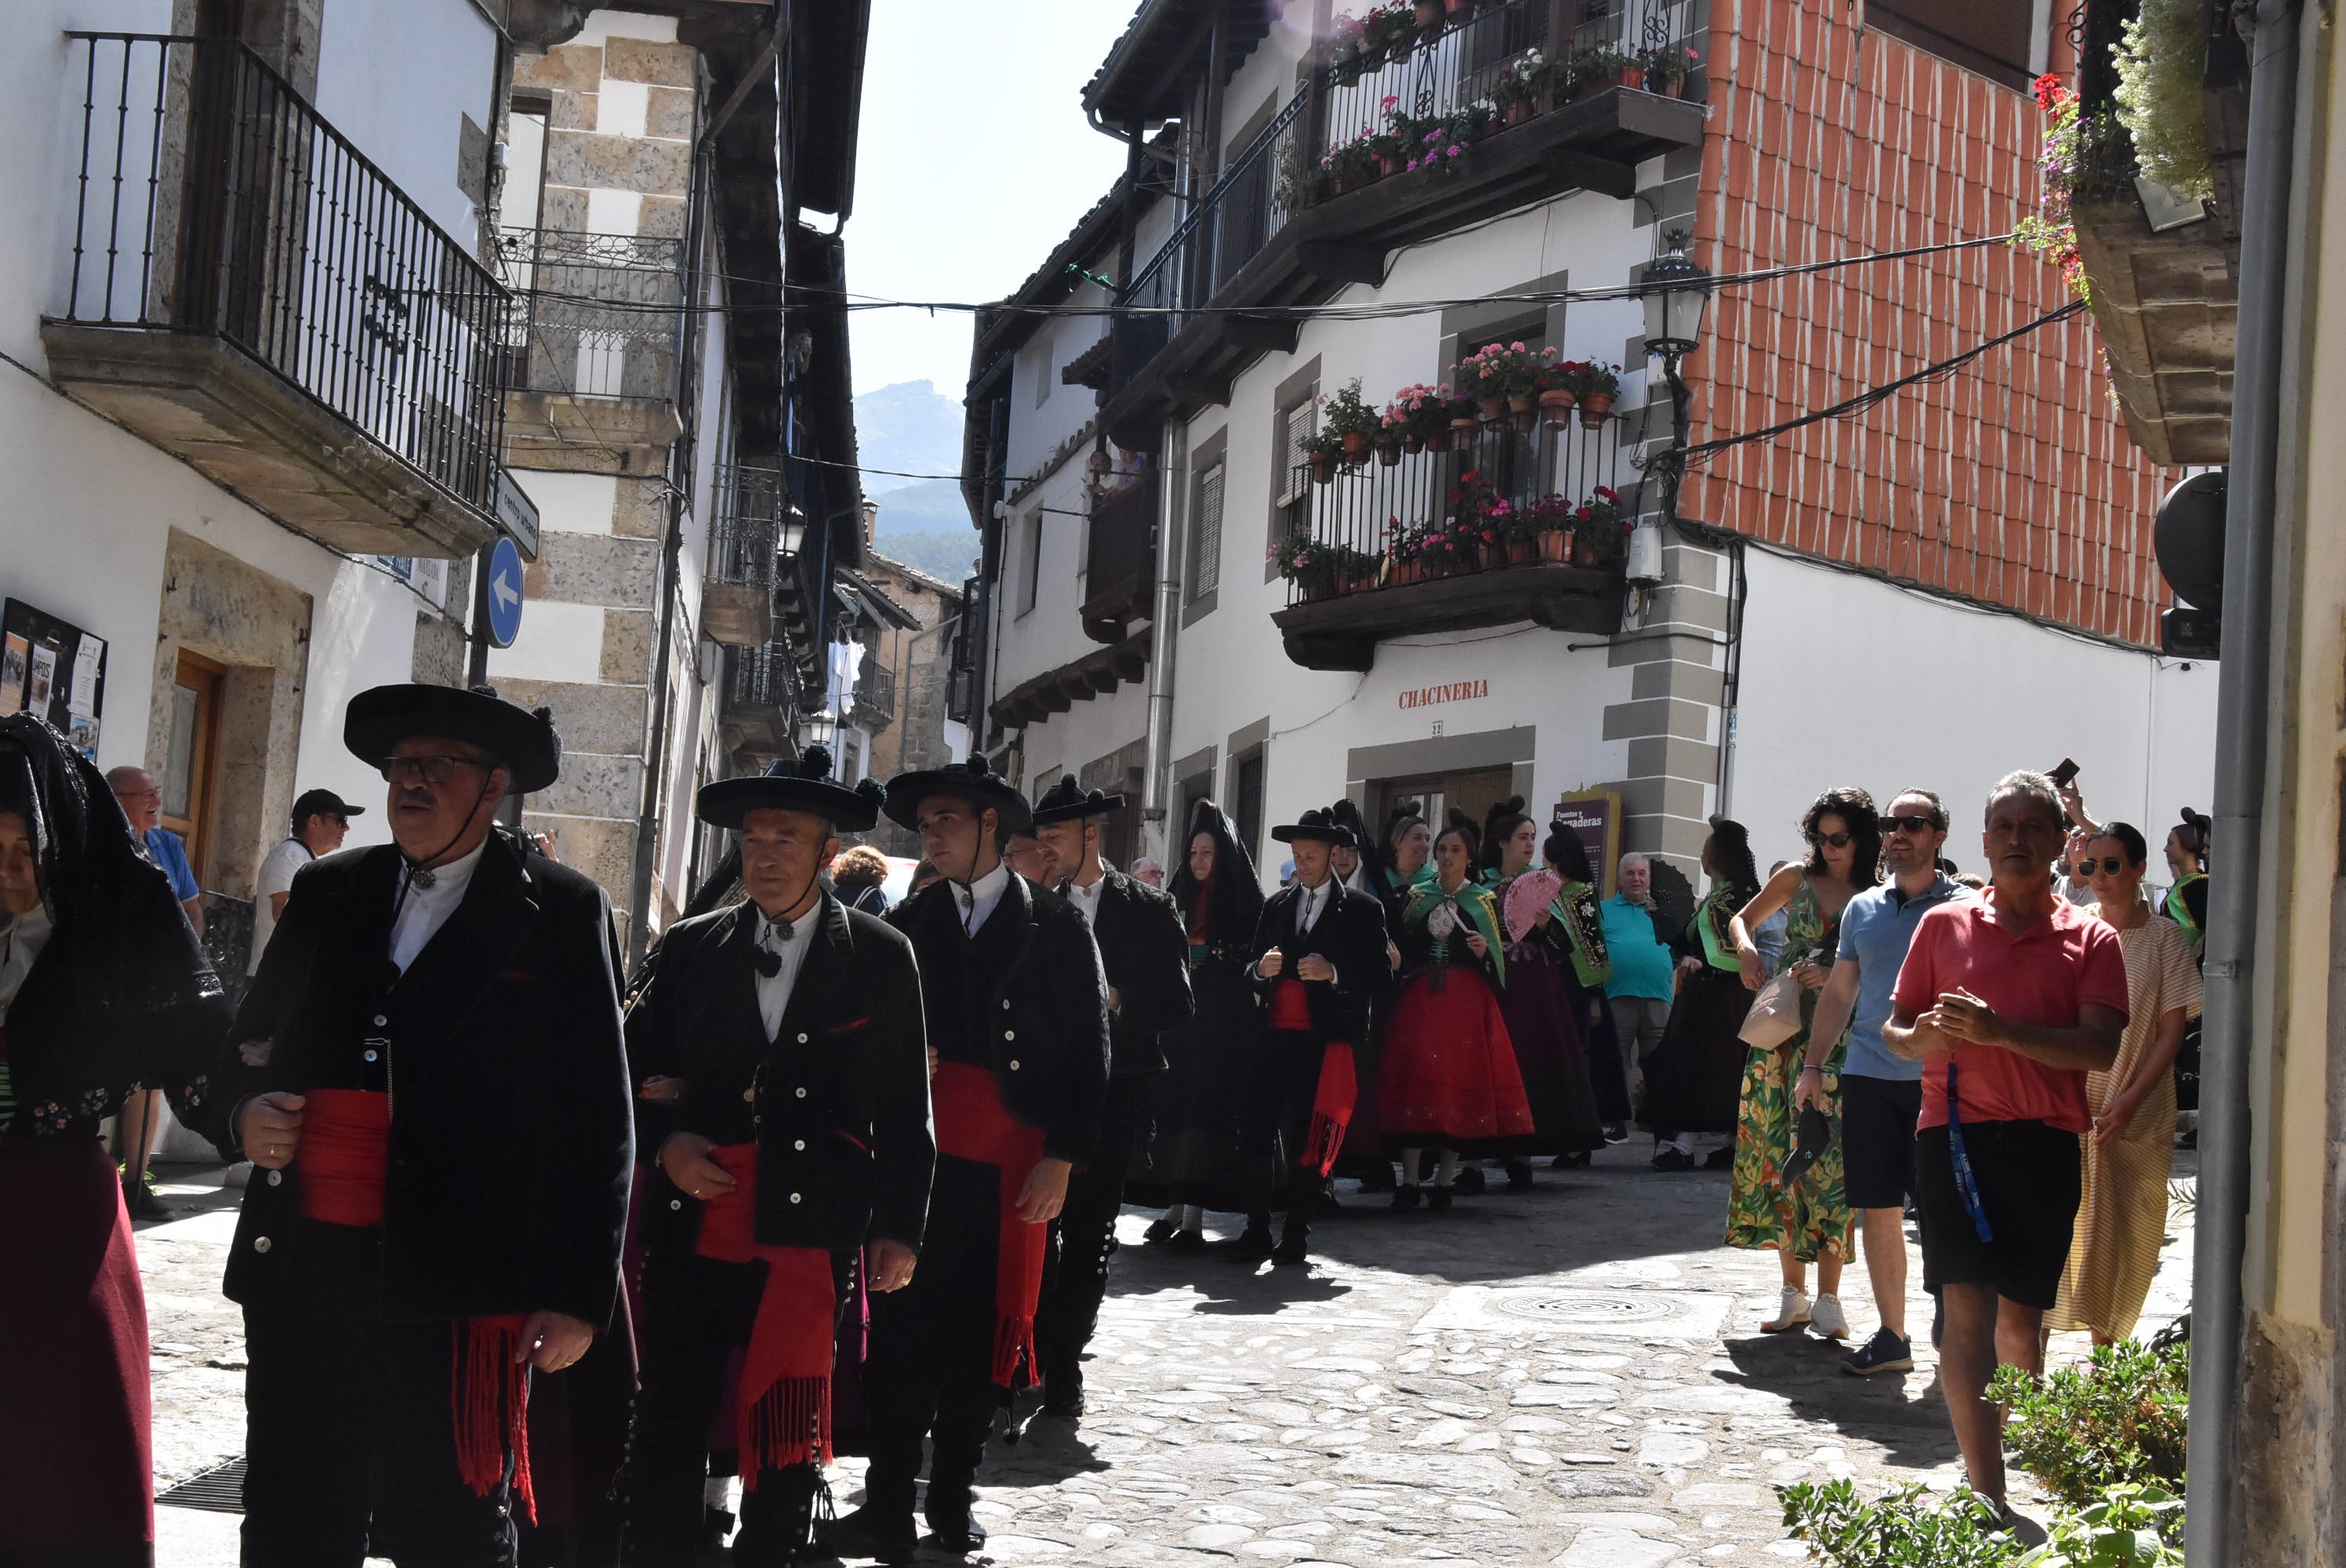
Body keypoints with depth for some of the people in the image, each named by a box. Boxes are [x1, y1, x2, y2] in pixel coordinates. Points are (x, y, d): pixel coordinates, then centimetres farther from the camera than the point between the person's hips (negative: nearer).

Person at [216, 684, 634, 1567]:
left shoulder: (561, 915, 0)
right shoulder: (327, 894, 14)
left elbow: (596, 1120, -3)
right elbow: (250, 1042, 23)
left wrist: (577, 1292, -7)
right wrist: (244, 1111, 0)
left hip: (456, 1290, -4)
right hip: (302, 1270, 4)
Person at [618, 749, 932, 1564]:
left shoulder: (880, 956, 4)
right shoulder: (690, 947, 9)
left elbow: (906, 1107, 5)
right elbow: (632, 1068, 14)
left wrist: (899, 1227, 2)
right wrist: (662, 1142, -4)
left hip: (811, 1235, -2)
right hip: (693, 1230, 2)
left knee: (787, 1446, 4)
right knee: (665, 1433, 4)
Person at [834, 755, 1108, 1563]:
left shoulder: (1055, 928, 4)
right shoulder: (907, 924, 11)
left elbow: (1088, 1051, 1)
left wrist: (1062, 1159, -6)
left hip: (1008, 1166, -1)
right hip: (913, 1157, 1)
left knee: (982, 1336, 6)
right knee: (900, 1331, -3)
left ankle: (953, 1502, 19)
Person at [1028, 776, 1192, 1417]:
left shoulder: (1148, 910, 1)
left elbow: (1175, 1005, -3)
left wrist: (1116, 1002, -18)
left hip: (1113, 1092, -2)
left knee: (1088, 1234, 2)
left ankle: (1063, 1365, 9)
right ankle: (1035, 1357, 18)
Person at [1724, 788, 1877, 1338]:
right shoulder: (1796, 879, 9)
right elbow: (1742, 918, 20)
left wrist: (1833, 978, -20)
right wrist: (1745, 948, -1)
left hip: (1840, 1041, -3)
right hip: (1783, 1034, 3)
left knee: (1831, 1159, -8)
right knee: (1780, 1153, 2)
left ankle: (1828, 1297, -1)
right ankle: (1794, 1293, 10)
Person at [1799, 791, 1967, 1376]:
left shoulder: (1963, 907, 0)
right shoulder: (1863, 908, 13)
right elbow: (1839, 992, 19)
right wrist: (1813, 1065, 14)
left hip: (1937, 1080, -4)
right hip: (1868, 1077, 4)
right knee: (1876, 1211, 6)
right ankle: (1892, 1336, 16)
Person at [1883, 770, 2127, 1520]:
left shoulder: (2091, 940, 7)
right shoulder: (1943, 925, 11)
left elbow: (2102, 1048, -6)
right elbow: (1895, 1027, 15)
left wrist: (2001, 1032, -18)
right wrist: (1922, 1037, -9)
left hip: (2045, 1143, 0)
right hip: (1954, 1130, 0)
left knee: (2021, 1320, 8)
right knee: (1967, 1310, -11)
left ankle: (2014, 1451, 30)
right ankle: (1987, 1495, -14)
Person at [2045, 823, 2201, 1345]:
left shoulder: (2165, 939, 1)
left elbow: (2171, 1031, -1)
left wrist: (2130, 1100, -11)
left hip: (2137, 1115, 0)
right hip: (2066, 1106, 0)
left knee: (2121, 1240, 4)